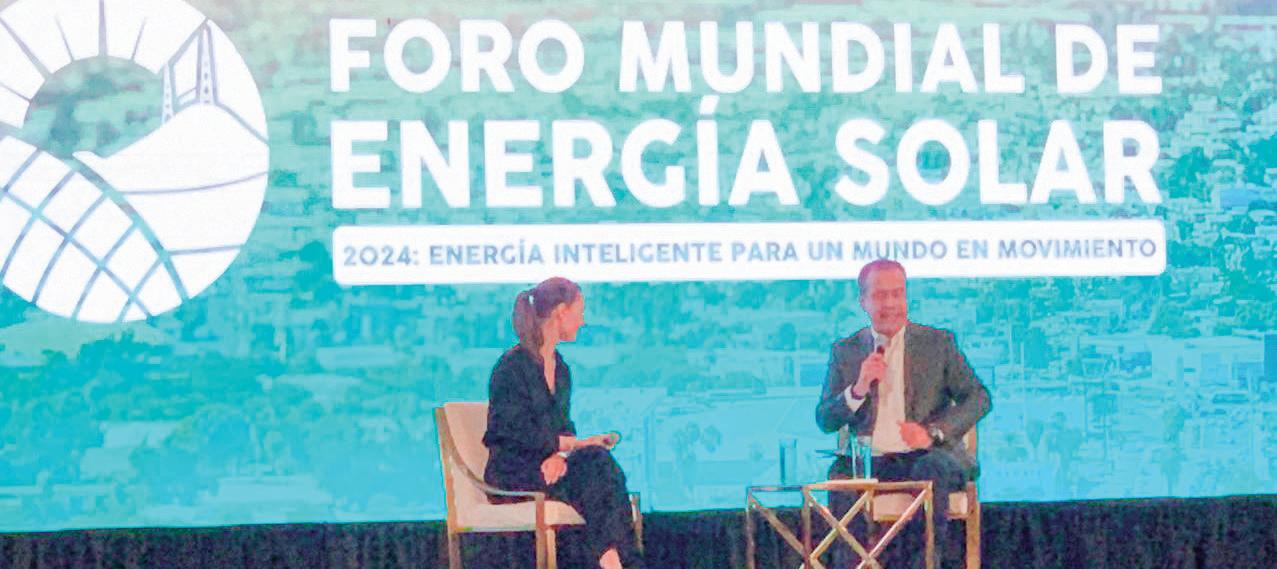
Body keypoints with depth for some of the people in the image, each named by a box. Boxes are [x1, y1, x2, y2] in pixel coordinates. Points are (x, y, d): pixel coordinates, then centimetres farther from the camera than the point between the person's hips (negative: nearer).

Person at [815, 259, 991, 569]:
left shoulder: (938, 342, 11)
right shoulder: (845, 351, 14)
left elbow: (979, 398, 5)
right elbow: (824, 421, 10)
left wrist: (933, 431, -12)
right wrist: (859, 388, -11)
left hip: (926, 457, -1)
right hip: (871, 460, 1)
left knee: (932, 470, -36)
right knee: (841, 479, -33)